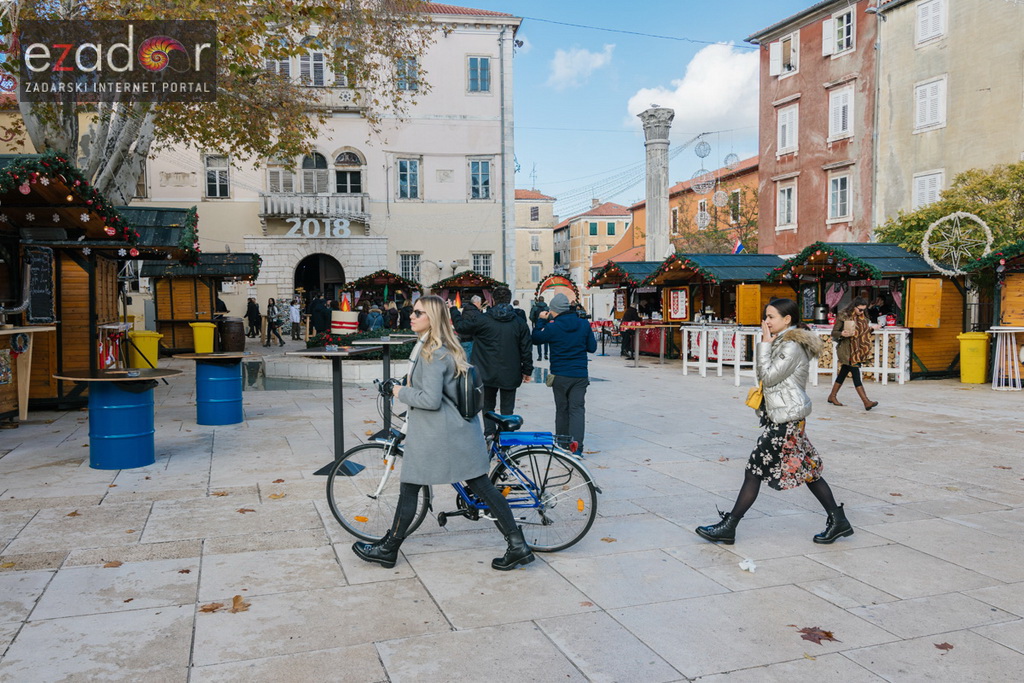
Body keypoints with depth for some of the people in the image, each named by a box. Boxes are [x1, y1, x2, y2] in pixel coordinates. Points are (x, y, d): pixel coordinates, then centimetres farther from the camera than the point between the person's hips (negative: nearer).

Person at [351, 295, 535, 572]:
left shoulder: (432, 353, -18)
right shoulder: (450, 348, 12)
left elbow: (430, 399, -23)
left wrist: (401, 392, -9)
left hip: (435, 433, -9)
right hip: (462, 431, 9)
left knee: (409, 487, 6)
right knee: (481, 485, 9)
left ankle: (388, 550, 21)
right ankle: (518, 546, 9)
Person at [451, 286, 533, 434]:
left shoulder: (483, 319, -9)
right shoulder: (520, 322, -3)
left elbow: (461, 326, 3)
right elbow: (526, 349, 0)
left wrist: (453, 310, 21)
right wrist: (527, 370, 9)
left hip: (488, 373, -1)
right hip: (510, 375, 1)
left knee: (488, 405, 17)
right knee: (507, 408, 11)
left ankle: (489, 435, 11)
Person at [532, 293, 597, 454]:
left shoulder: (552, 327, -13)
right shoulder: (584, 324, -4)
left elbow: (536, 339, 5)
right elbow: (592, 347, 4)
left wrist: (541, 320, 13)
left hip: (560, 375, -1)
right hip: (580, 375, 1)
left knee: (562, 409, 13)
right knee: (577, 409, 2)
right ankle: (576, 446, -10)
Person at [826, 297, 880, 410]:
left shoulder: (862, 317, 9)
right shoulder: (843, 316, -12)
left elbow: (863, 331, 17)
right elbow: (833, 333, -10)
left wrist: (871, 328, -1)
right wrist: (842, 334, -30)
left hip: (857, 350, 7)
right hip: (847, 350, -7)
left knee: (844, 373, 14)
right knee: (856, 374, -10)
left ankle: (832, 396, 25)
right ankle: (866, 402, -14)